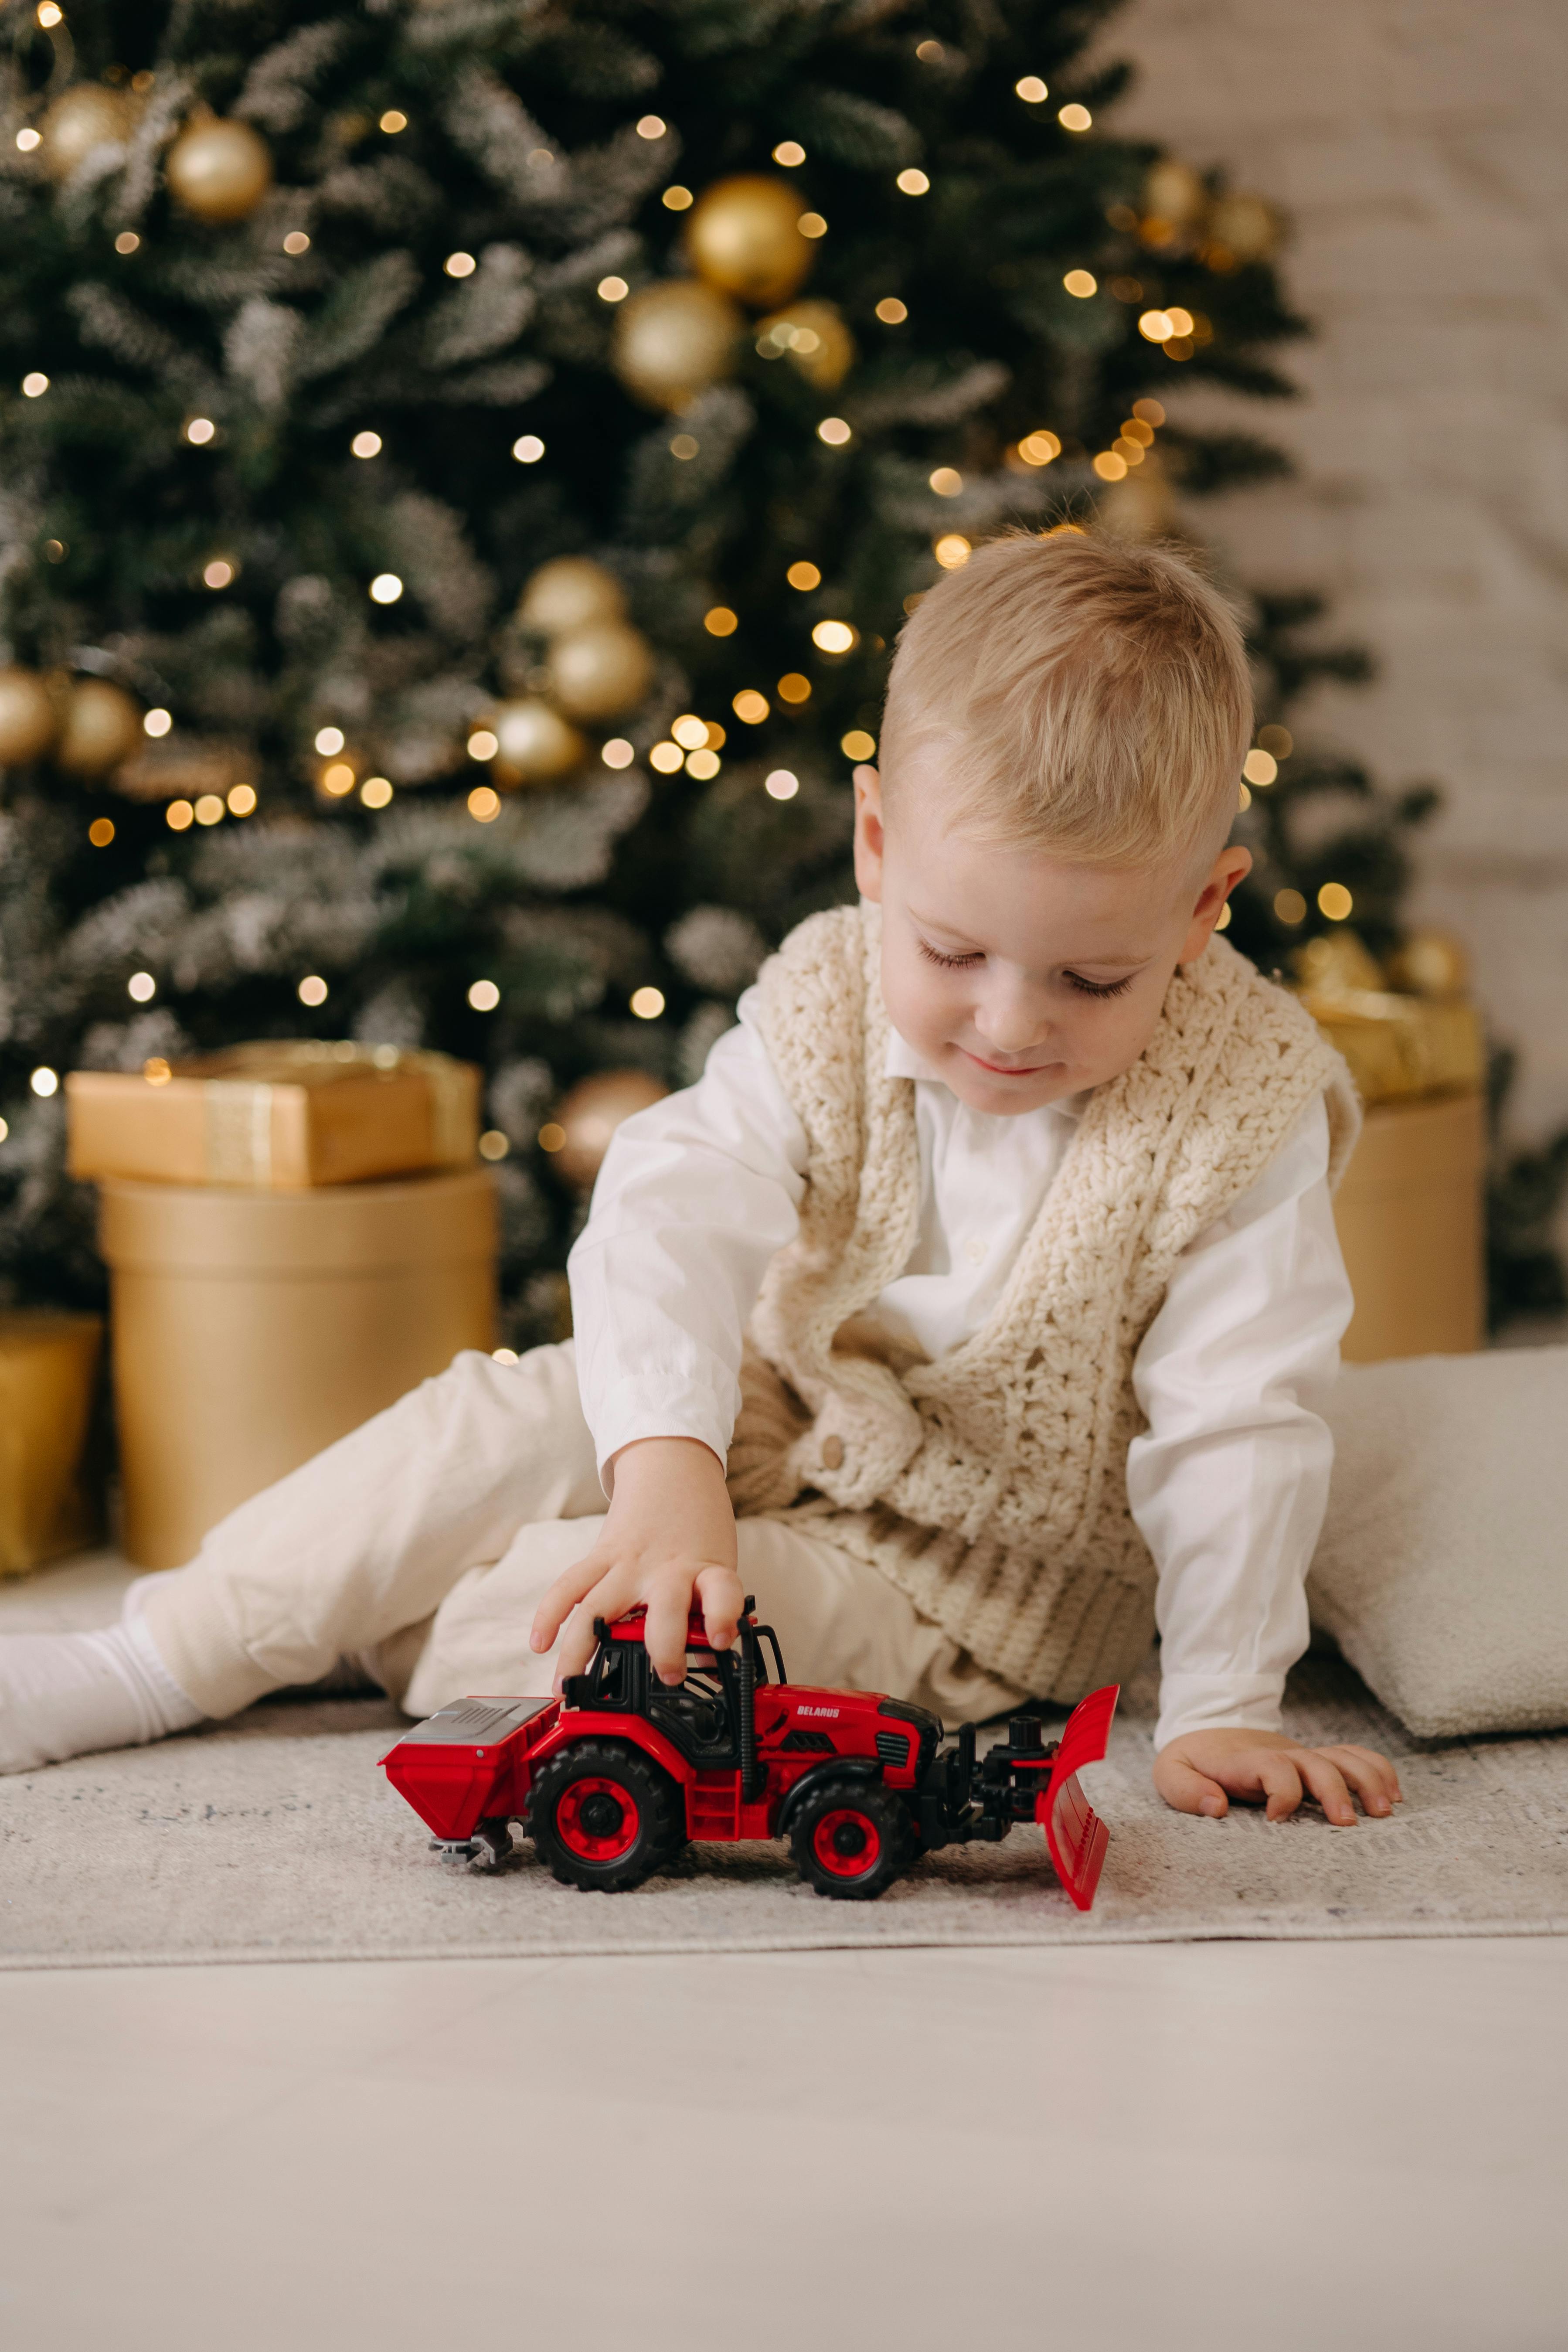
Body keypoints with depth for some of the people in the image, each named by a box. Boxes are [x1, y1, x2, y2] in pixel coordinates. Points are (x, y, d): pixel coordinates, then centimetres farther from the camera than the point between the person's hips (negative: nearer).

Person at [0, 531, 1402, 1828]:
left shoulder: (1243, 1117, -23)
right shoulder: (826, 1012, -17)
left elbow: (1236, 1428, -21)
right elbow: (673, 1223, -30)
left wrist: (1222, 1711, -27)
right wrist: (665, 1474, -47)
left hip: (978, 1580, -4)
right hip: (764, 1435, 4)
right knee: (504, 1424, -17)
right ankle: (157, 1651, -6)